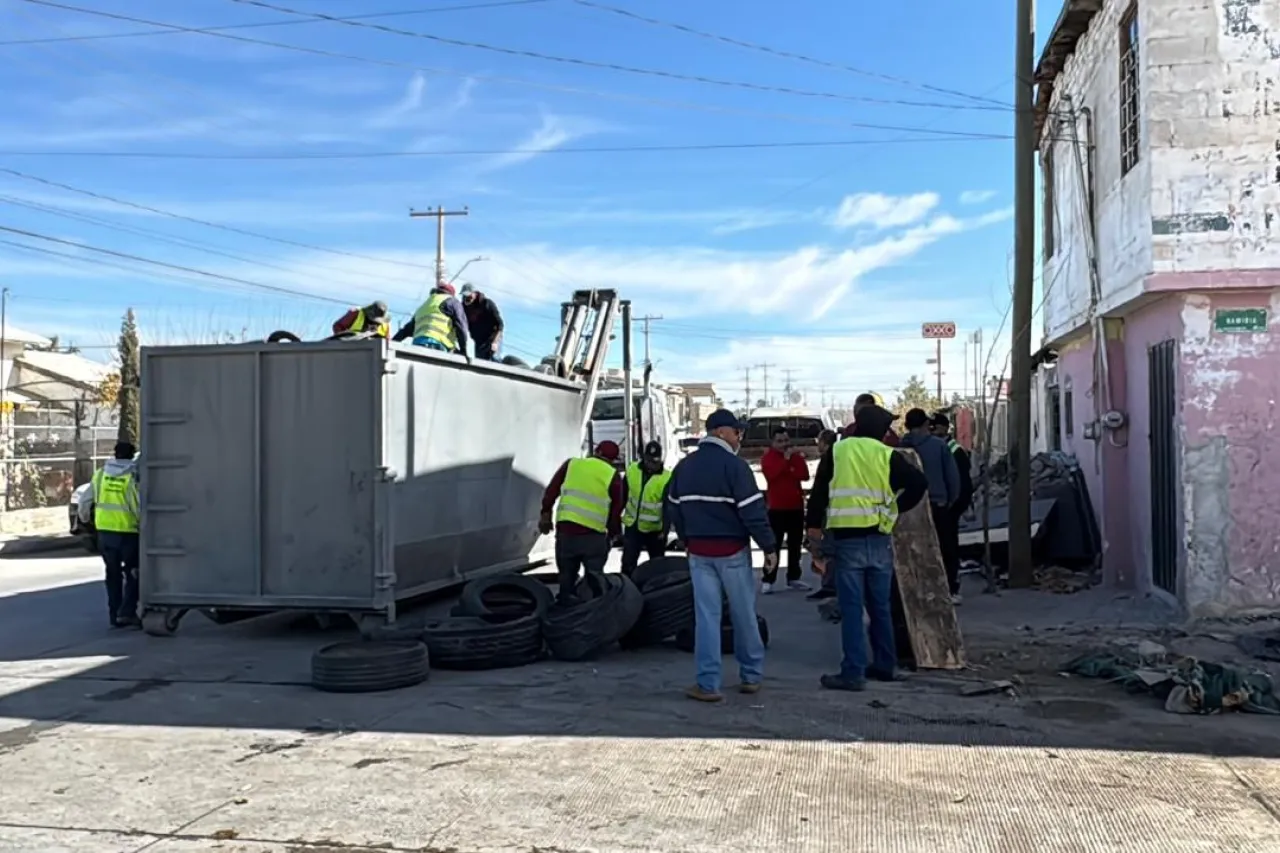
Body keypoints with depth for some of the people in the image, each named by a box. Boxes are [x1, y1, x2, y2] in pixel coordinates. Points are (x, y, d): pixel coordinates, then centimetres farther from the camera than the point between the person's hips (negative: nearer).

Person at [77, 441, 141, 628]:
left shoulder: (100, 474, 3)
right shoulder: (133, 476, -12)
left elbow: (85, 502, 9)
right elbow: (138, 507, -16)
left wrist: (85, 519, 27)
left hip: (104, 532, 5)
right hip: (128, 533, -4)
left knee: (113, 574, 16)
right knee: (133, 574, 8)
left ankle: (115, 615, 18)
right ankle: (126, 612, -4)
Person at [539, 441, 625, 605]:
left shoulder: (571, 464, 10)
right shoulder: (612, 475, 3)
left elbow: (551, 490, 9)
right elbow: (616, 509, 6)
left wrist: (545, 513, 15)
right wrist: (614, 532, 17)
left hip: (565, 529, 3)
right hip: (594, 534, -2)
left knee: (566, 574, 17)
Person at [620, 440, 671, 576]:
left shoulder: (666, 478, -16)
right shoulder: (632, 470, -3)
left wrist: (665, 529, -28)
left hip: (655, 529, -2)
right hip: (632, 525, 3)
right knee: (628, 564, 0)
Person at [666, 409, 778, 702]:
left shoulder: (684, 466, 8)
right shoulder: (734, 465, -13)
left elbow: (674, 508, 14)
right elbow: (753, 511, -16)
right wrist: (769, 546, -8)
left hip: (699, 552, 5)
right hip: (732, 550, -4)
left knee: (706, 615, 4)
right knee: (743, 614, 10)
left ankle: (708, 683, 1)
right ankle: (751, 675, 21)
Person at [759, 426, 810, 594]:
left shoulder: (796, 456, 10)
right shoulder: (768, 457, -1)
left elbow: (804, 475, -5)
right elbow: (771, 474, -21)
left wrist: (793, 460, -12)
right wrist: (785, 460, -18)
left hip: (796, 506, 5)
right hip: (777, 507, -5)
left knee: (795, 544, 9)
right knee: (774, 544, -8)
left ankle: (793, 578, 17)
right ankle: (768, 581, -8)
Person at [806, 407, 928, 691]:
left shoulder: (836, 451, 2)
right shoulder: (888, 455, 2)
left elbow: (819, 491, 2)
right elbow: (919, 483, -5)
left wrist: (814, 527, 8)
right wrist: (897, 507, 8)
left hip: (847, 539, -2)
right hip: (879, 539, 2)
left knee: (851, 607, -1)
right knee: (881, 605, 16)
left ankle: (853, 672, -4)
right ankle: (885, 665, 24)